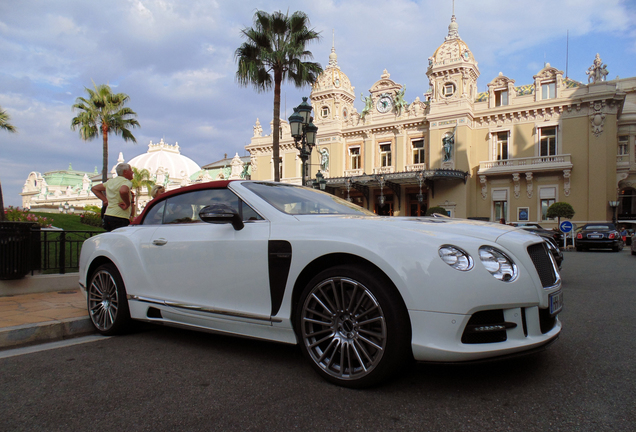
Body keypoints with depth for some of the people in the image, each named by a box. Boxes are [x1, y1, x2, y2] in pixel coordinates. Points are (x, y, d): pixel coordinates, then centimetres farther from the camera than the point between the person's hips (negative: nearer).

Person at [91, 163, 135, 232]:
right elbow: (123, 191, -33)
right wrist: (127, 204, -17)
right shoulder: (127, 182, -8)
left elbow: (94, 188, 27)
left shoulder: (110, 181, 18)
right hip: (119, 219, -9)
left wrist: (105, 200, 18)